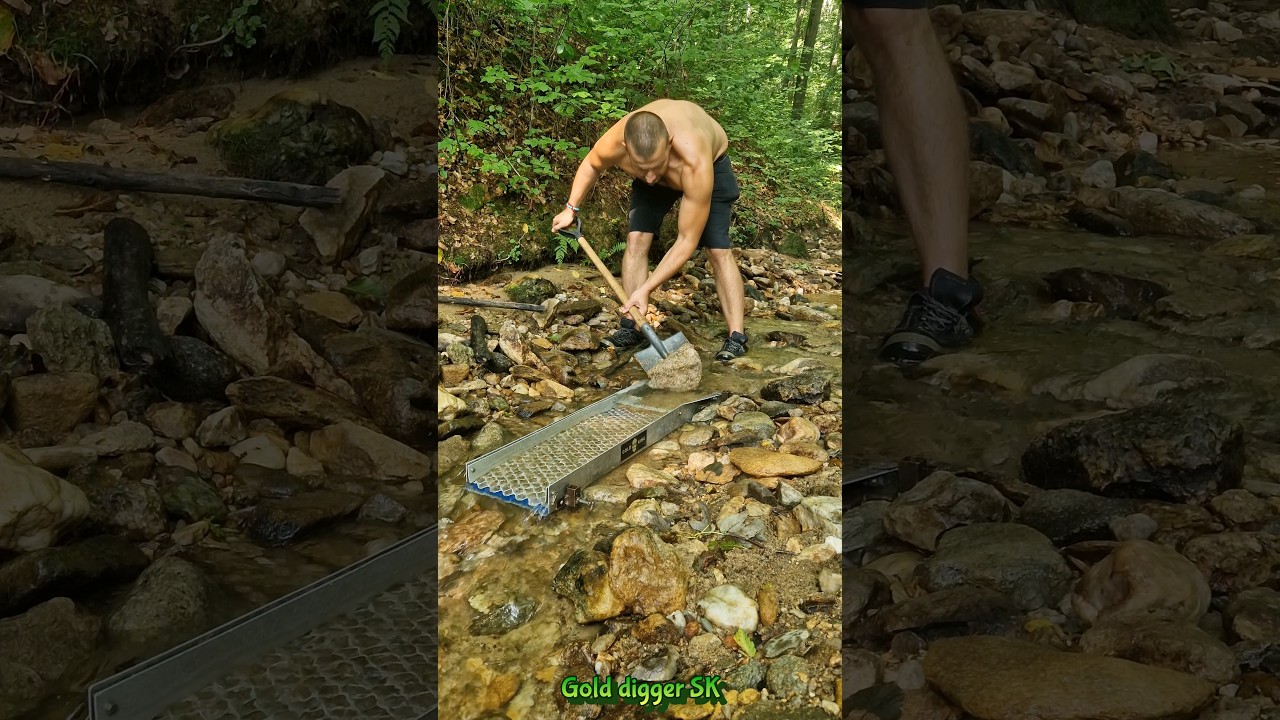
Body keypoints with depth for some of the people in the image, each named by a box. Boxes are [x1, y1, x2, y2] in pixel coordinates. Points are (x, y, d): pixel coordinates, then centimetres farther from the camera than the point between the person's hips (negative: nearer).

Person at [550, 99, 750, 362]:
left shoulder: (696, 165, -48)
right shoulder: (612, 145, -38)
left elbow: (687, 241, -38)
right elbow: (591, 165, -8)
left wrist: (645, 289, -40)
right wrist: (571, 208, -10)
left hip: (713, 162, -3)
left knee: (719, 249, -16)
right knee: (637, 237, -13)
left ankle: (737, 336, -14)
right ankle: (631, 328, -7)